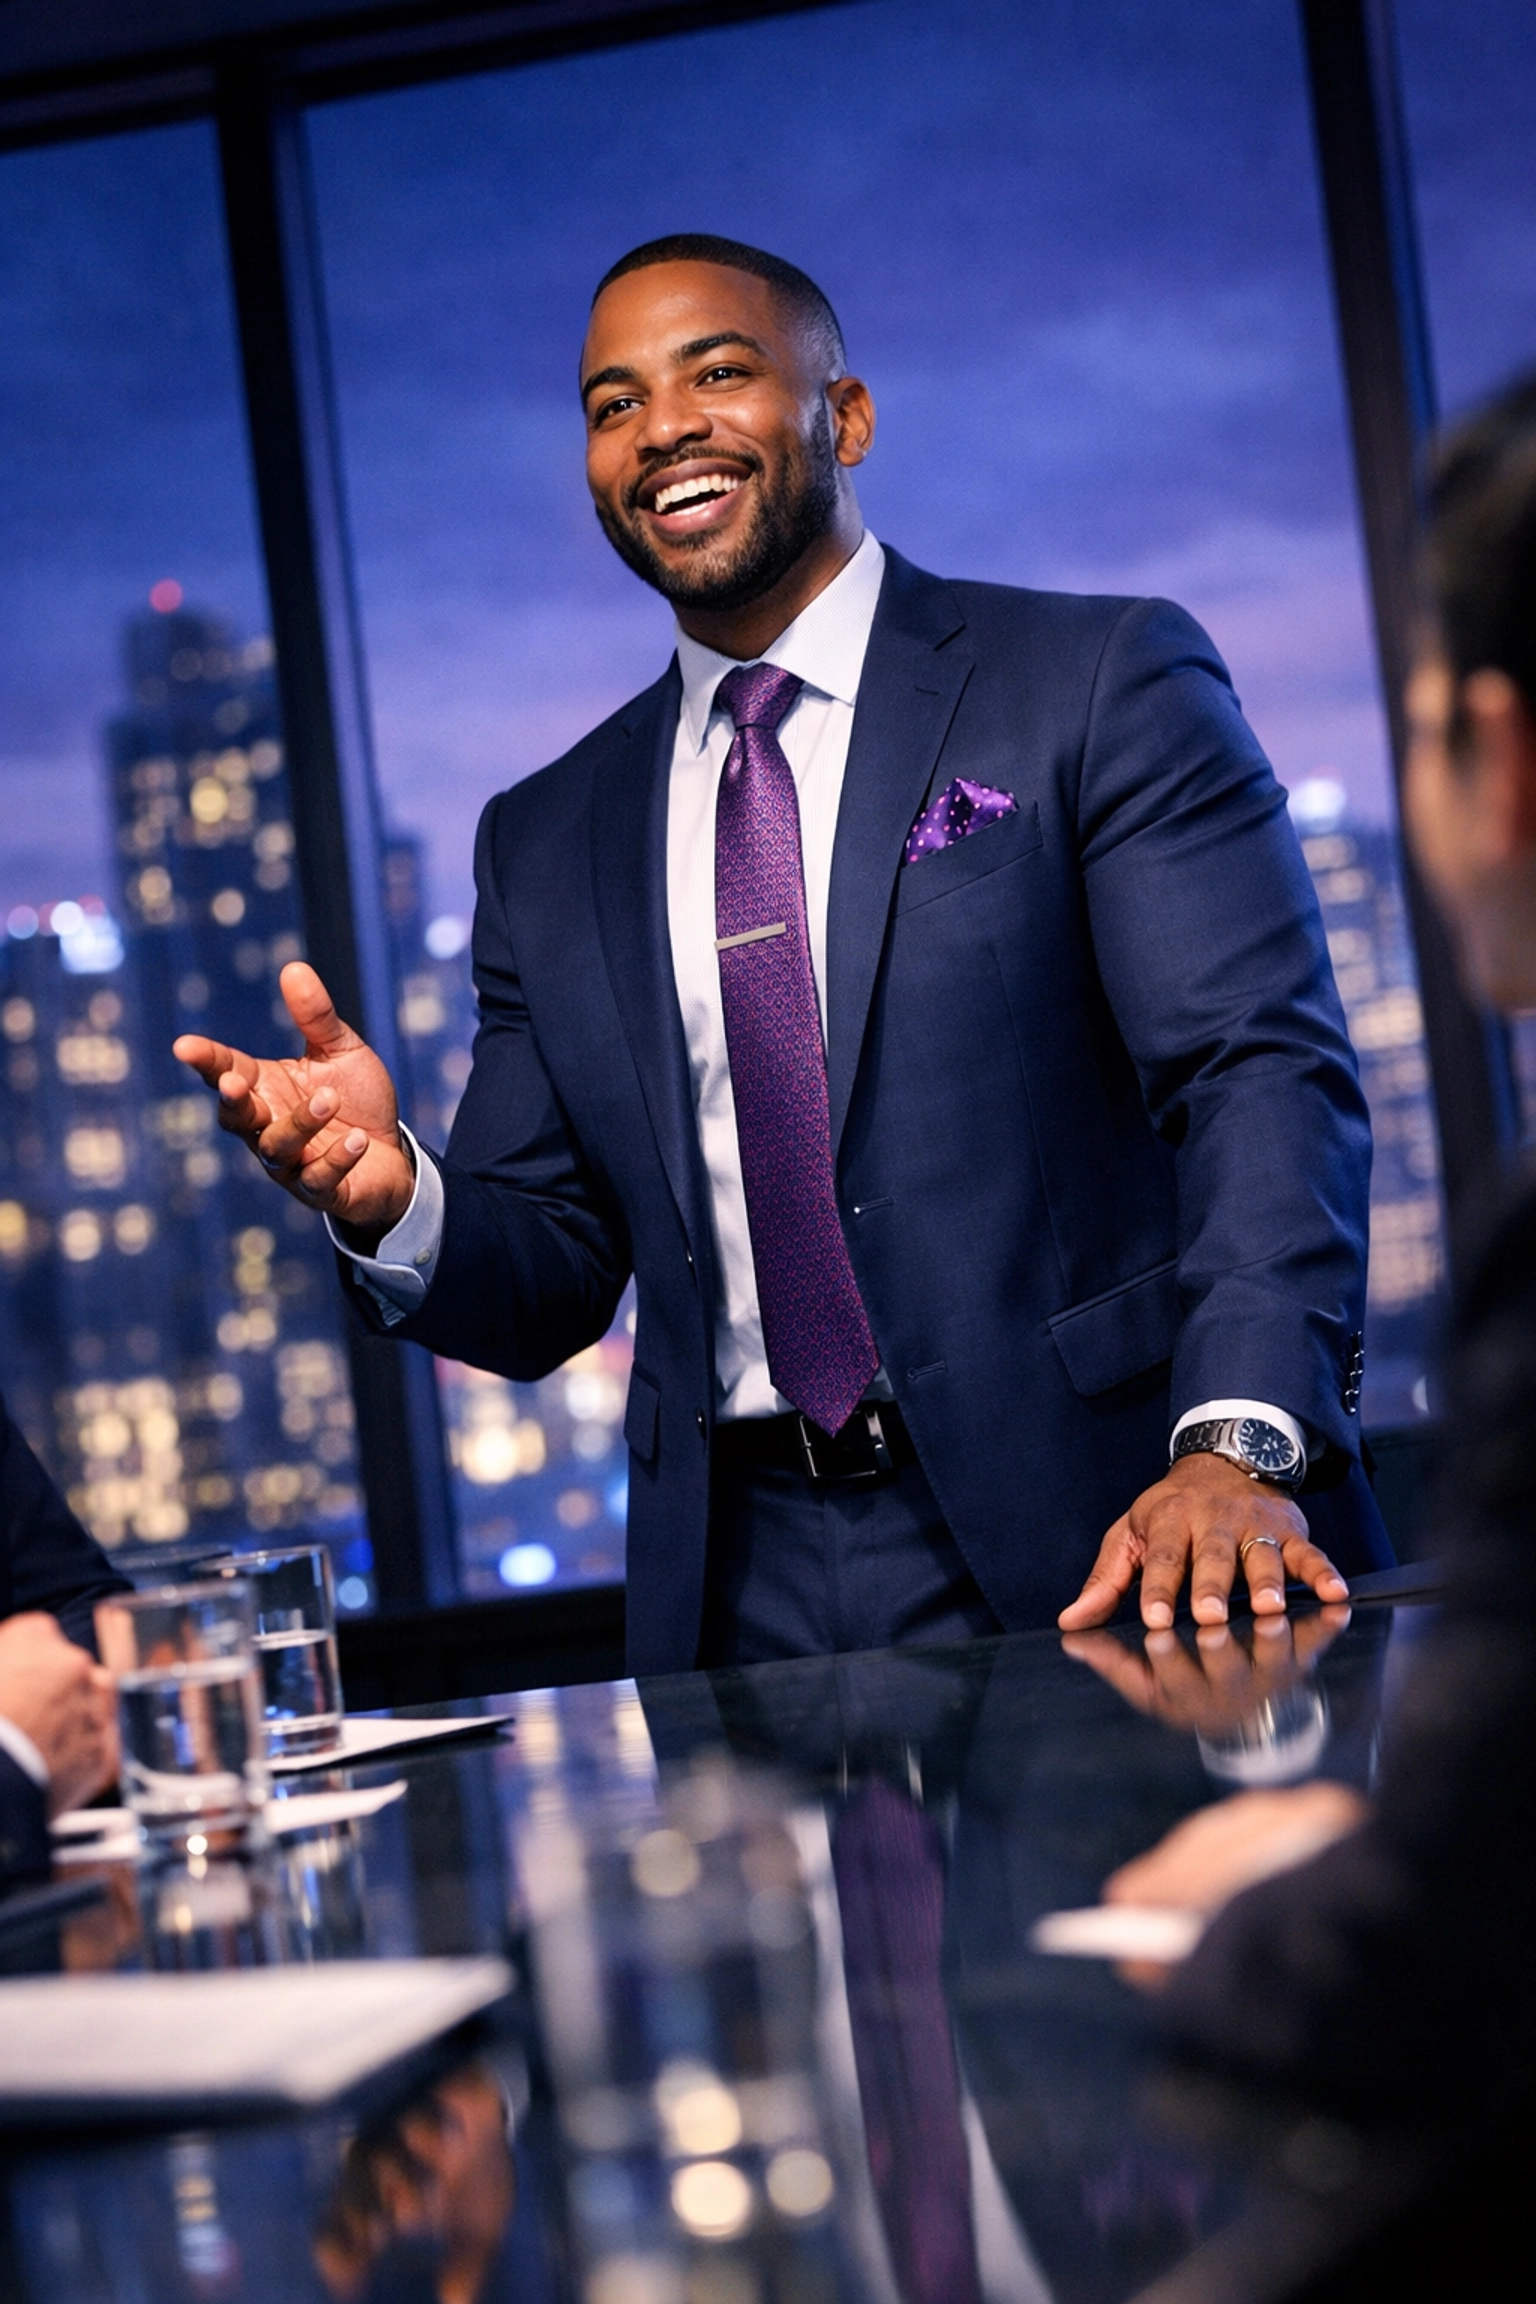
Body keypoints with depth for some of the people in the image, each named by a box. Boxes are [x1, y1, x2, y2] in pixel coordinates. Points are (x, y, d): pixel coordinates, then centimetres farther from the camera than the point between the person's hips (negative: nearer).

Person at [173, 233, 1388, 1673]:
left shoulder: (1101, 684, 2)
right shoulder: (547, 843, 14)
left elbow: (1266, 1076, -9)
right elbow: (548, 1280, 14)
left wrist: (1235, 1447, -23)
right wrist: (391, 1199, -9)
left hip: (1106, 1546, -3)